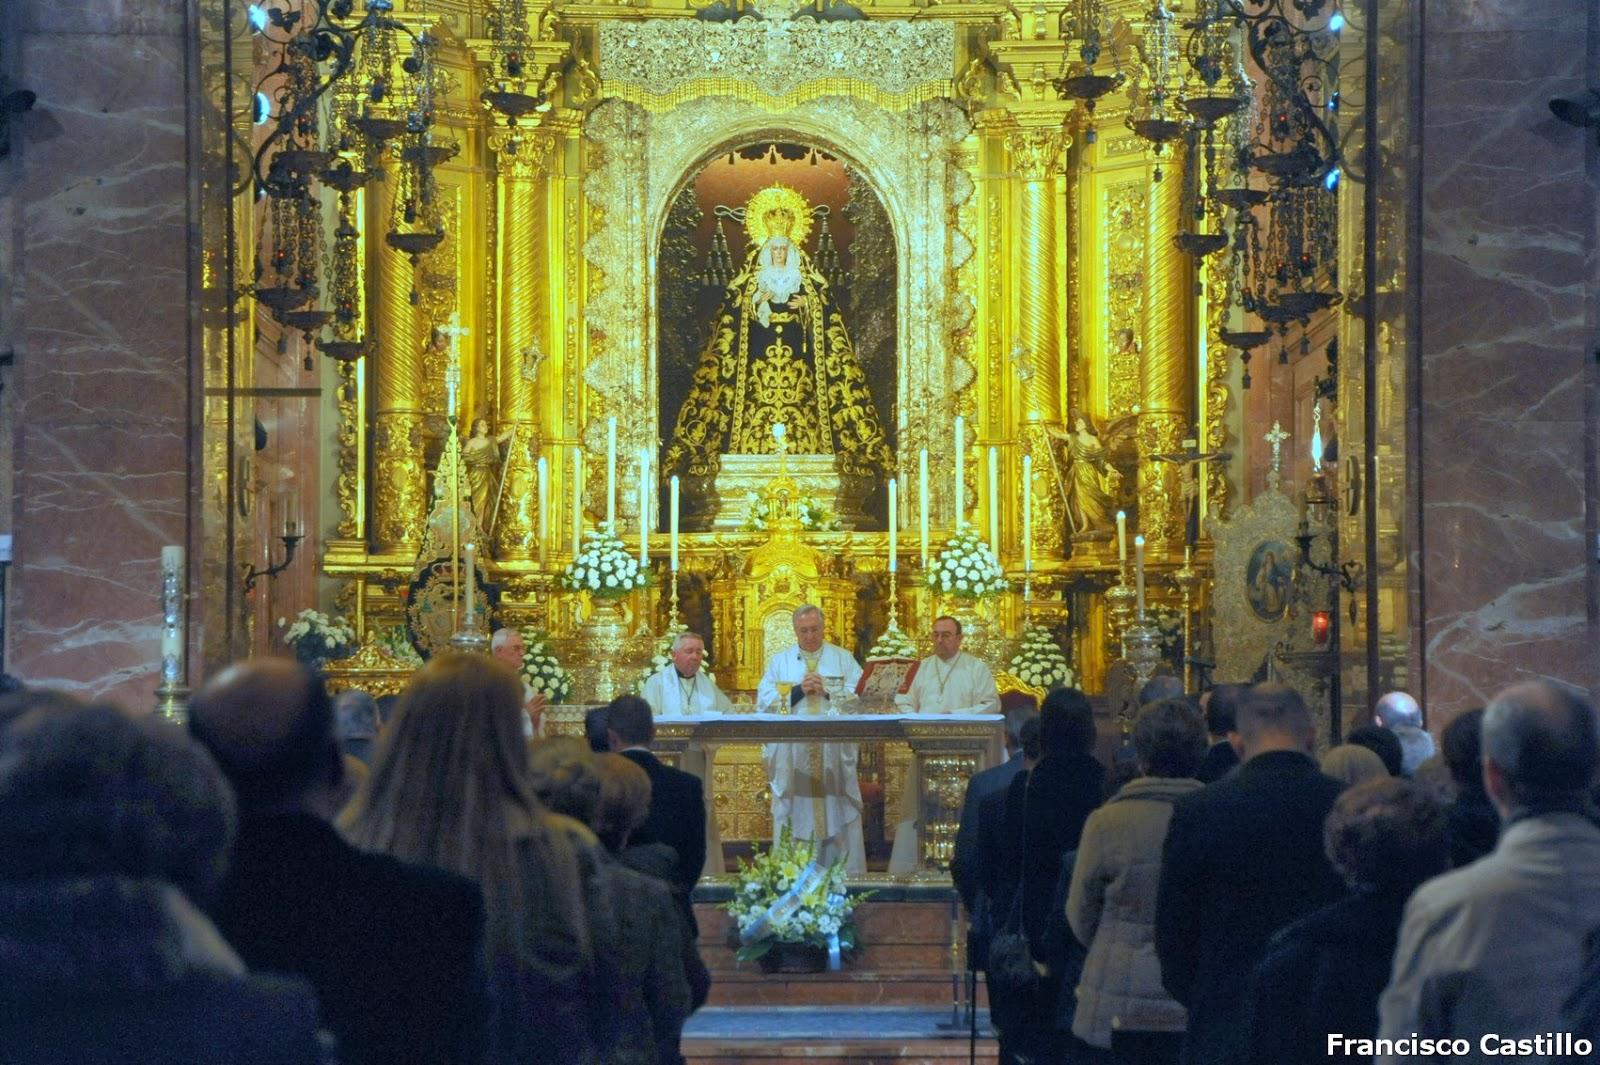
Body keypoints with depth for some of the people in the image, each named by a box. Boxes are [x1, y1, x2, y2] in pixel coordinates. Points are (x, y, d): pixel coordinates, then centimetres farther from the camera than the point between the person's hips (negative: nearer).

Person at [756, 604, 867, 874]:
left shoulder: (844, 659, 11)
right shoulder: (779, 661, 13)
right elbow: (764, 701, 1)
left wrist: (828, 691, -11)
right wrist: (798, 691, -9)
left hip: (834, 752, 0)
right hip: (792, 755, 1)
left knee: (837, 815, -2)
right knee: (795, 817, -2)